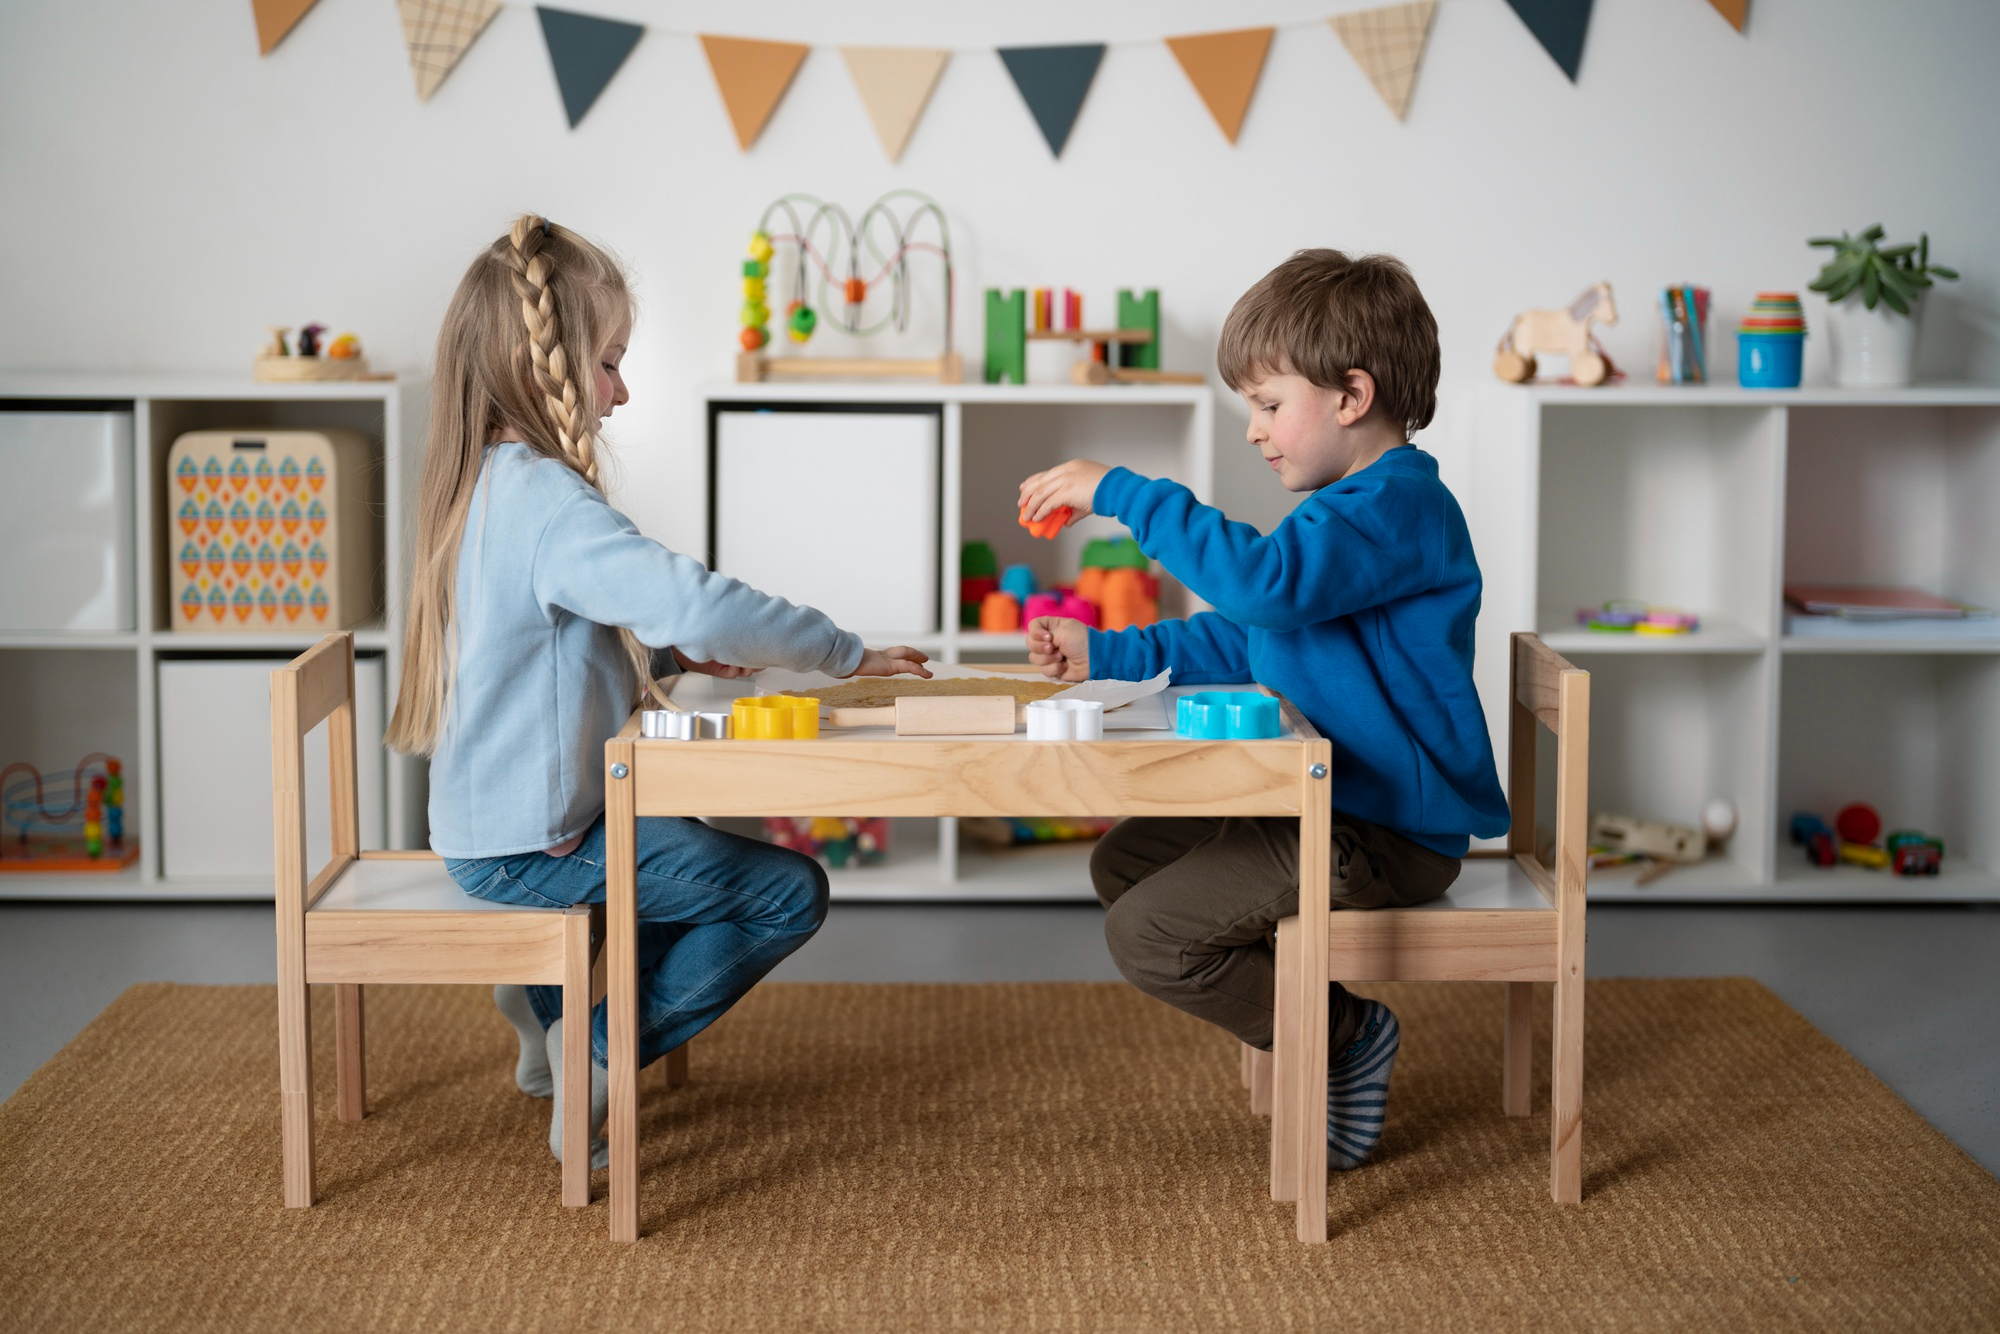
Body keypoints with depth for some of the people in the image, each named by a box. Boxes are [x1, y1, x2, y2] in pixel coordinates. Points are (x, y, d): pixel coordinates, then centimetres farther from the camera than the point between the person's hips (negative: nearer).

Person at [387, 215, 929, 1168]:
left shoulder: (483, 482, 8)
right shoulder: (546, 501, -25)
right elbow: (696, 602, -35)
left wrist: (669, 652, 7)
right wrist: (848, 654, -23)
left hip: (490, 820, 10)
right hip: (534, 845, -10)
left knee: (701, 847, 30)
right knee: (790, 891, -4)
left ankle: (554, 1001, 21)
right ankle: (602, 1051, 0)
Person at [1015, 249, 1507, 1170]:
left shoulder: (1398, 505, -19)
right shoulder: (1349, 508, 16)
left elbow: (1265, 583, -37)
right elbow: (1240, 641, 24)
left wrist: (1121, 493, -30)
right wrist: (1105, 654, 15)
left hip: (1389, 834, -11)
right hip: (1323, 803, 11)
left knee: (1149, 935, -16)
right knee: (1123, 863, 16)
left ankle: (1345, 1034, 2)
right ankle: (1308, 1023, 10)